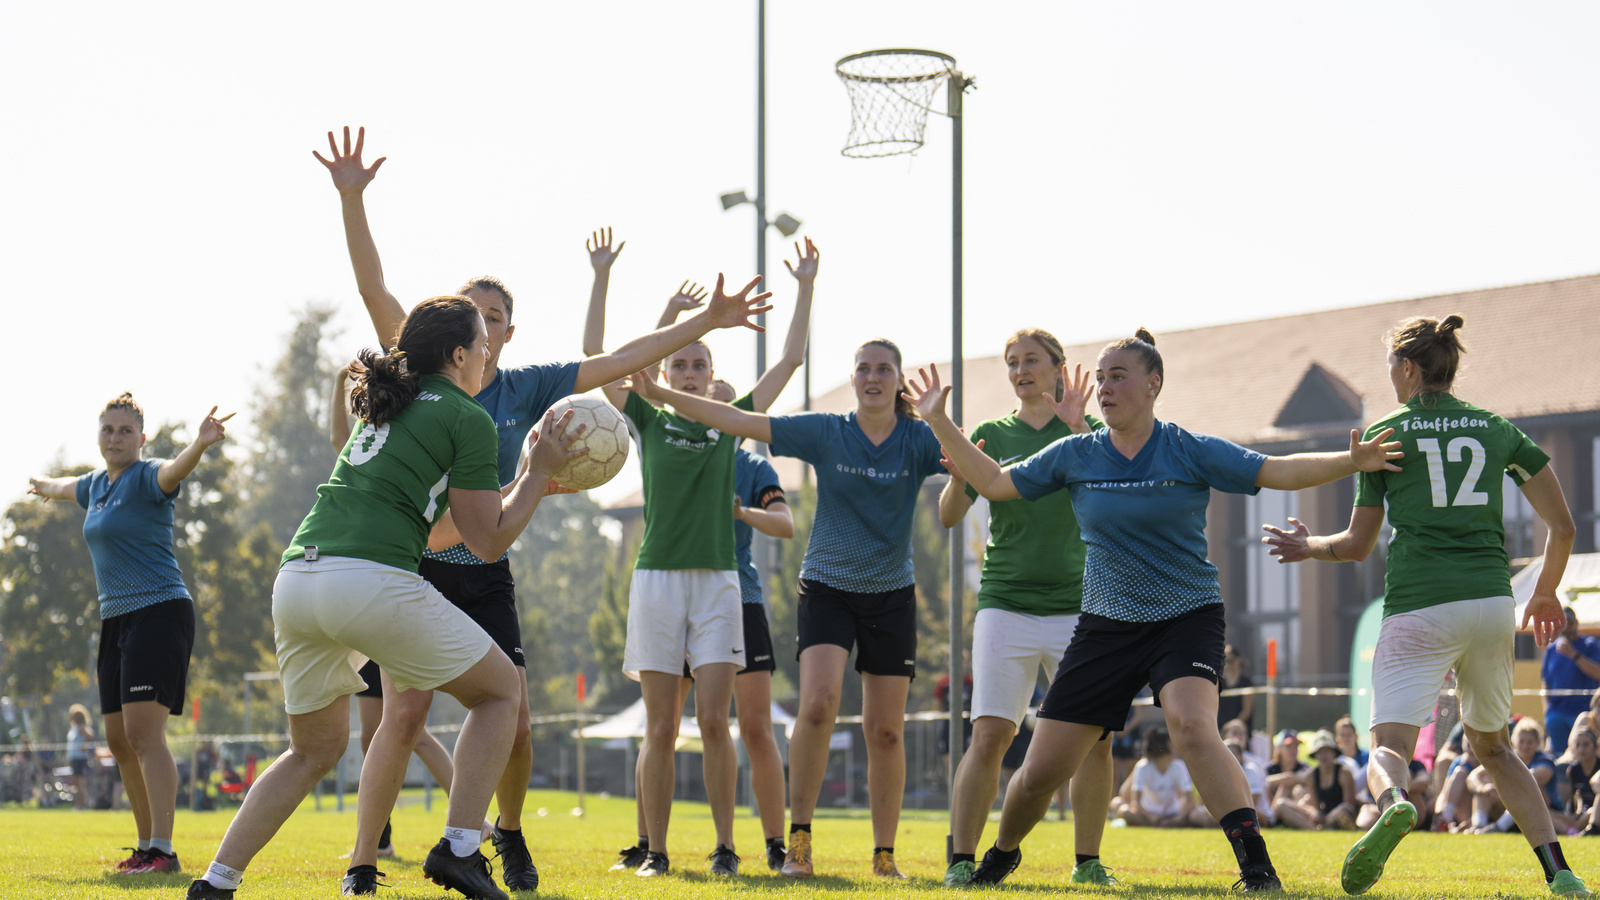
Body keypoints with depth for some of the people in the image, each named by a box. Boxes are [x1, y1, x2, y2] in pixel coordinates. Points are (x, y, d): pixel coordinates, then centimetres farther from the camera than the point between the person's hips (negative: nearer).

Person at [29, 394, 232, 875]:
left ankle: (163, 851, -20)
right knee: (119, 741, 9)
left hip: (159, 613, -9)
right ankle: (146, 847, 17)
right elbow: (65, 486, 42)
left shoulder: (146, 477, -8)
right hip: (116, 619, 9)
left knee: (143, 734, -17)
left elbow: (175, 470, -32)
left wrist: (200, 442, -54)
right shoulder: (97, 485, 17)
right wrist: (41, 485, 64)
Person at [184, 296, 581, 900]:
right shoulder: (468, 420, 4)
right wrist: (540, 472, 15)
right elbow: (488, 541, 6)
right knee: (500, 690, 14)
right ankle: (458, 849, 1)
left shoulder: (386, 407, 28)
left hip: (294, 579, 7)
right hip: (373, 580, -7)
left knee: (314, 751, 23)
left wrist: (530, 478, 38)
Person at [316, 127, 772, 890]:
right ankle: (361, 862, -11)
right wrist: (351, 199, -22)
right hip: (417, 568, -3)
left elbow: (616, 362, 6)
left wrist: (705, 323, 3)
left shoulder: (526, 389, 5)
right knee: (404, 714, -17)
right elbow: (374, 289, -11)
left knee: (512, 721, -2)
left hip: (486, 576, 3)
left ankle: (509, 829, 26)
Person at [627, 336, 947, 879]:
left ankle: (884, 855, 14)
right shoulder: (825, 433, -3)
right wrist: (662, 395, -12)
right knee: (818, 704, -21)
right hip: (827, 586, -1)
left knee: (885, 731, 2)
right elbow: (739, 422, -7)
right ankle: (798, 838, -11)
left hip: (891, 595, 1)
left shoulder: (918, 440, -3)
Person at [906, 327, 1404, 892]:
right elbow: (995, 483, 10)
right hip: (1106, 626, 3)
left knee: (1191, 725, -33)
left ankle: (1257, 868, -31)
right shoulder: (1074, 456, 2)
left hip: (1187, 617, -3)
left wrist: (1348, 462, -27)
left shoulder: (1191, 452, -6)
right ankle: (1001, 856, 33)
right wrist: (939, 423, 4)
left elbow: (1281, 472, -12)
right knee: (1042, 770, 3)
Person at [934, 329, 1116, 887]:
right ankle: (961, 860, -6)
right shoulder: (992, 435, 8)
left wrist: (1077, 431, -24)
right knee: (990, 735, -11)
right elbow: (949, 516, 1)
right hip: (1006, 605, 0)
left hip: (1076, 605, 1)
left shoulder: (1086, 431, 7)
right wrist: (958, 477, -20)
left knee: (1095, 739, -4)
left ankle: (1088, 861, 9)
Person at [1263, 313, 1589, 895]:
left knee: (1389, 746, -7)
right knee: (1490, 744, 22)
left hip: (1418, 607, -3)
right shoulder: (1496, 429, 14)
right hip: (1491, 602, 4)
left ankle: (1394, 803, -44)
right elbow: (1562, 526, 15)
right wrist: (1546, 594, 31)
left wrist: (1307, 547, 32)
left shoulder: (1385, 435, 7)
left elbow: (1357, 545, 12)